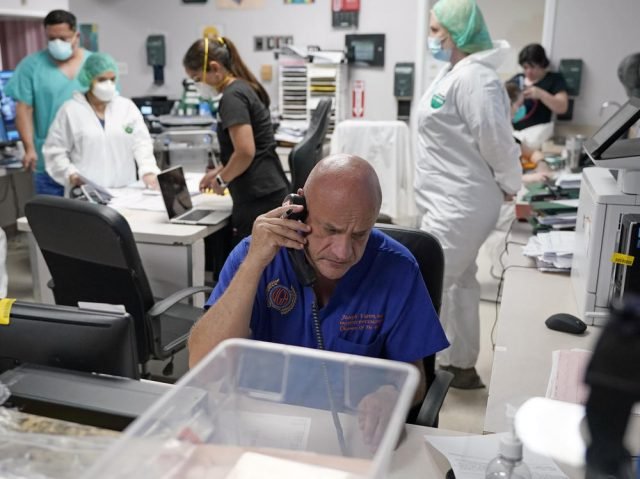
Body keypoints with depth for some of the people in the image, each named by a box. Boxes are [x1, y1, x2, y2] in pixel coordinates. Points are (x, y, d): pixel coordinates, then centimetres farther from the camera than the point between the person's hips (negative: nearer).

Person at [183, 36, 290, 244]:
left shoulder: (232, 97, -13)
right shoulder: (245, 88, 16)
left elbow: (245, 152, -23)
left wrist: (221, 179, -7)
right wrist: (221, 171, 21)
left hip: (258, 199, -10)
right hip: (271, 193, 10)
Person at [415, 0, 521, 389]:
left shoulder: (473, 77, -21)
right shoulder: (454, 72, 11)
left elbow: (497, 141, -23)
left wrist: (510, 186, -8)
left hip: (459, 206, -11)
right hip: (452, 201, 11)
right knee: (459, 281, 18)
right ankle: (461, 366, 33)